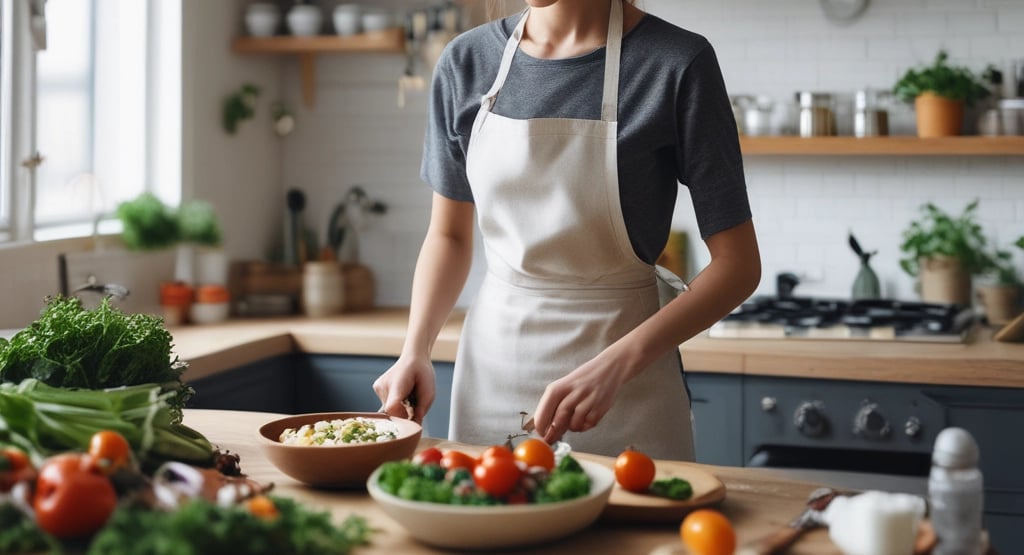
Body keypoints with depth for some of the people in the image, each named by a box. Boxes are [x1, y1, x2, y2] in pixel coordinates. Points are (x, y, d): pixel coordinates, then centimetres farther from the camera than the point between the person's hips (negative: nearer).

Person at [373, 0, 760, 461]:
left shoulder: (676, 64, -12)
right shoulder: (466, 62, 1)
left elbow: (737, 263, -12)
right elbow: (449, 234, 11)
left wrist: (615, 364, -23)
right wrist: (415, 350, -5)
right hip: (490, 367, 4)